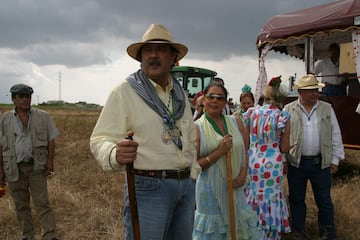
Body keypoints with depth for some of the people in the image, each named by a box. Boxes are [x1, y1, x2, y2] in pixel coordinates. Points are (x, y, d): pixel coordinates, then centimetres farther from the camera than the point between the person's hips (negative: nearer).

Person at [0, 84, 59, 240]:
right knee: (21, 205, 11)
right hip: (14, 168, 2)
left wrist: (50, 160, -6)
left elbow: (51, 140, 4)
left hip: (37, 166, -1)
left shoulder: (43, 117, 3)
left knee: (42, 203, -4)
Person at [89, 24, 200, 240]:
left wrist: (192, 177, 15)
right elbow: (100, 139, -13)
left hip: (186, 186, 6)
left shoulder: (180, 94, 12)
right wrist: (116, 154, -34)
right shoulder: (125, 92, -7)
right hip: (148, 187, -6)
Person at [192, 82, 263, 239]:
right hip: (211, 189, -4)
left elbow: (246, 151, 10)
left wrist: (243, 175, -6)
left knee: (238, 226, 14)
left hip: (235, 188, 4)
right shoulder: (197, 127, -9)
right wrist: (219, 151, -19)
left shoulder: (236, 122, 5)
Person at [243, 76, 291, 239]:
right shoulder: (283, 116, -8)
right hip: (272, 166, -3)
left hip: (252, 163, 3)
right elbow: (284, 148, -6)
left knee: (253, 202, 15)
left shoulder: (251, 112, -1)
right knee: (271, 202, 10)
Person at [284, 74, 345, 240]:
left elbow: (335, 135, 7)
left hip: (321, 162, 1)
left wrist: (335, 159, 4)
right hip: (296, 162, 0)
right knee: (296, 199, 11)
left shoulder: (327, 109, 4)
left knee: (324, 200, 8)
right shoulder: (288, 110, -1)